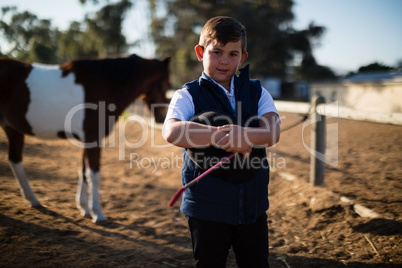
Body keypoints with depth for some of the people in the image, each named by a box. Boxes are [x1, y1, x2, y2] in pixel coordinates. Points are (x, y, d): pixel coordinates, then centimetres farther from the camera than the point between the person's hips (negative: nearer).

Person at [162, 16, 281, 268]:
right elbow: (171, 132, -26)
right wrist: (220, 137, -35)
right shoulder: (188, 96, -5)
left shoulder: (257, 92, 4)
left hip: (253, 203, 3)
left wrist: (243, 135, -35)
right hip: (207, 207, -3)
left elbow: (272, 132, -13)